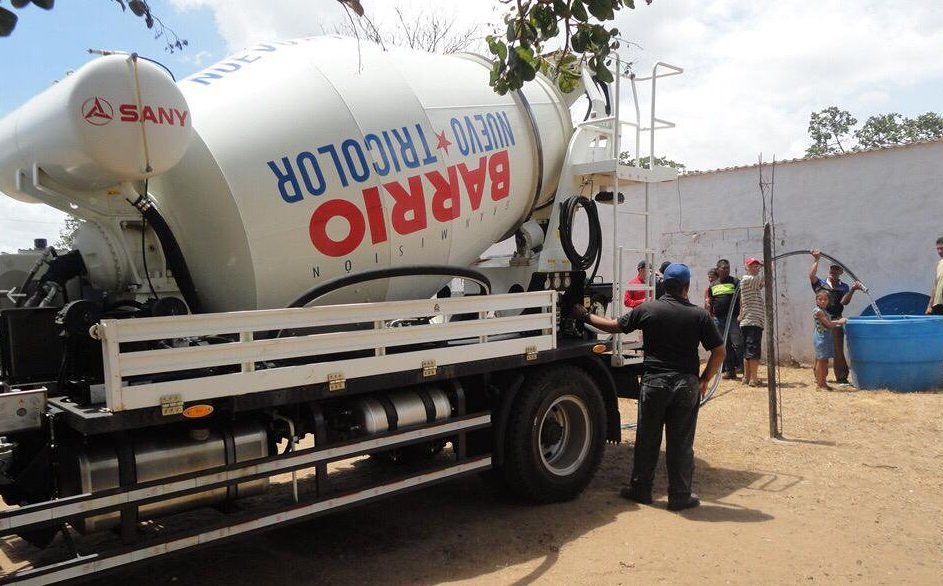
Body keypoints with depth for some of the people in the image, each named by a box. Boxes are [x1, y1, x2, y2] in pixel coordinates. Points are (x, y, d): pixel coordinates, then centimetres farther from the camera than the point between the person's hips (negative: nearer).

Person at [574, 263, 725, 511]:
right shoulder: (699, 315, -3)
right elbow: (719, 352, -4)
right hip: (686, 384, 0)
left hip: (654, 381, 0)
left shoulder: (647, 309, -4)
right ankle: (680, 496, 16)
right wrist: (704, 380, 7)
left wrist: (585, 315, 17)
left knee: (647, 439, 12)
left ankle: (640, 489, 23)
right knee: (681, 442, 8)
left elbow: (614, 326, 5)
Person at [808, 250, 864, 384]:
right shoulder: (820, 284, 6)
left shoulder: (844, 287, 9)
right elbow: (811, 275, -14)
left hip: (836, 322, 0)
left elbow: (844, 301, -7)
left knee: (838, 350, -2)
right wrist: (816, 260, -15)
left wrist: (852, 289, -20)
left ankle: (842, 378, 3)